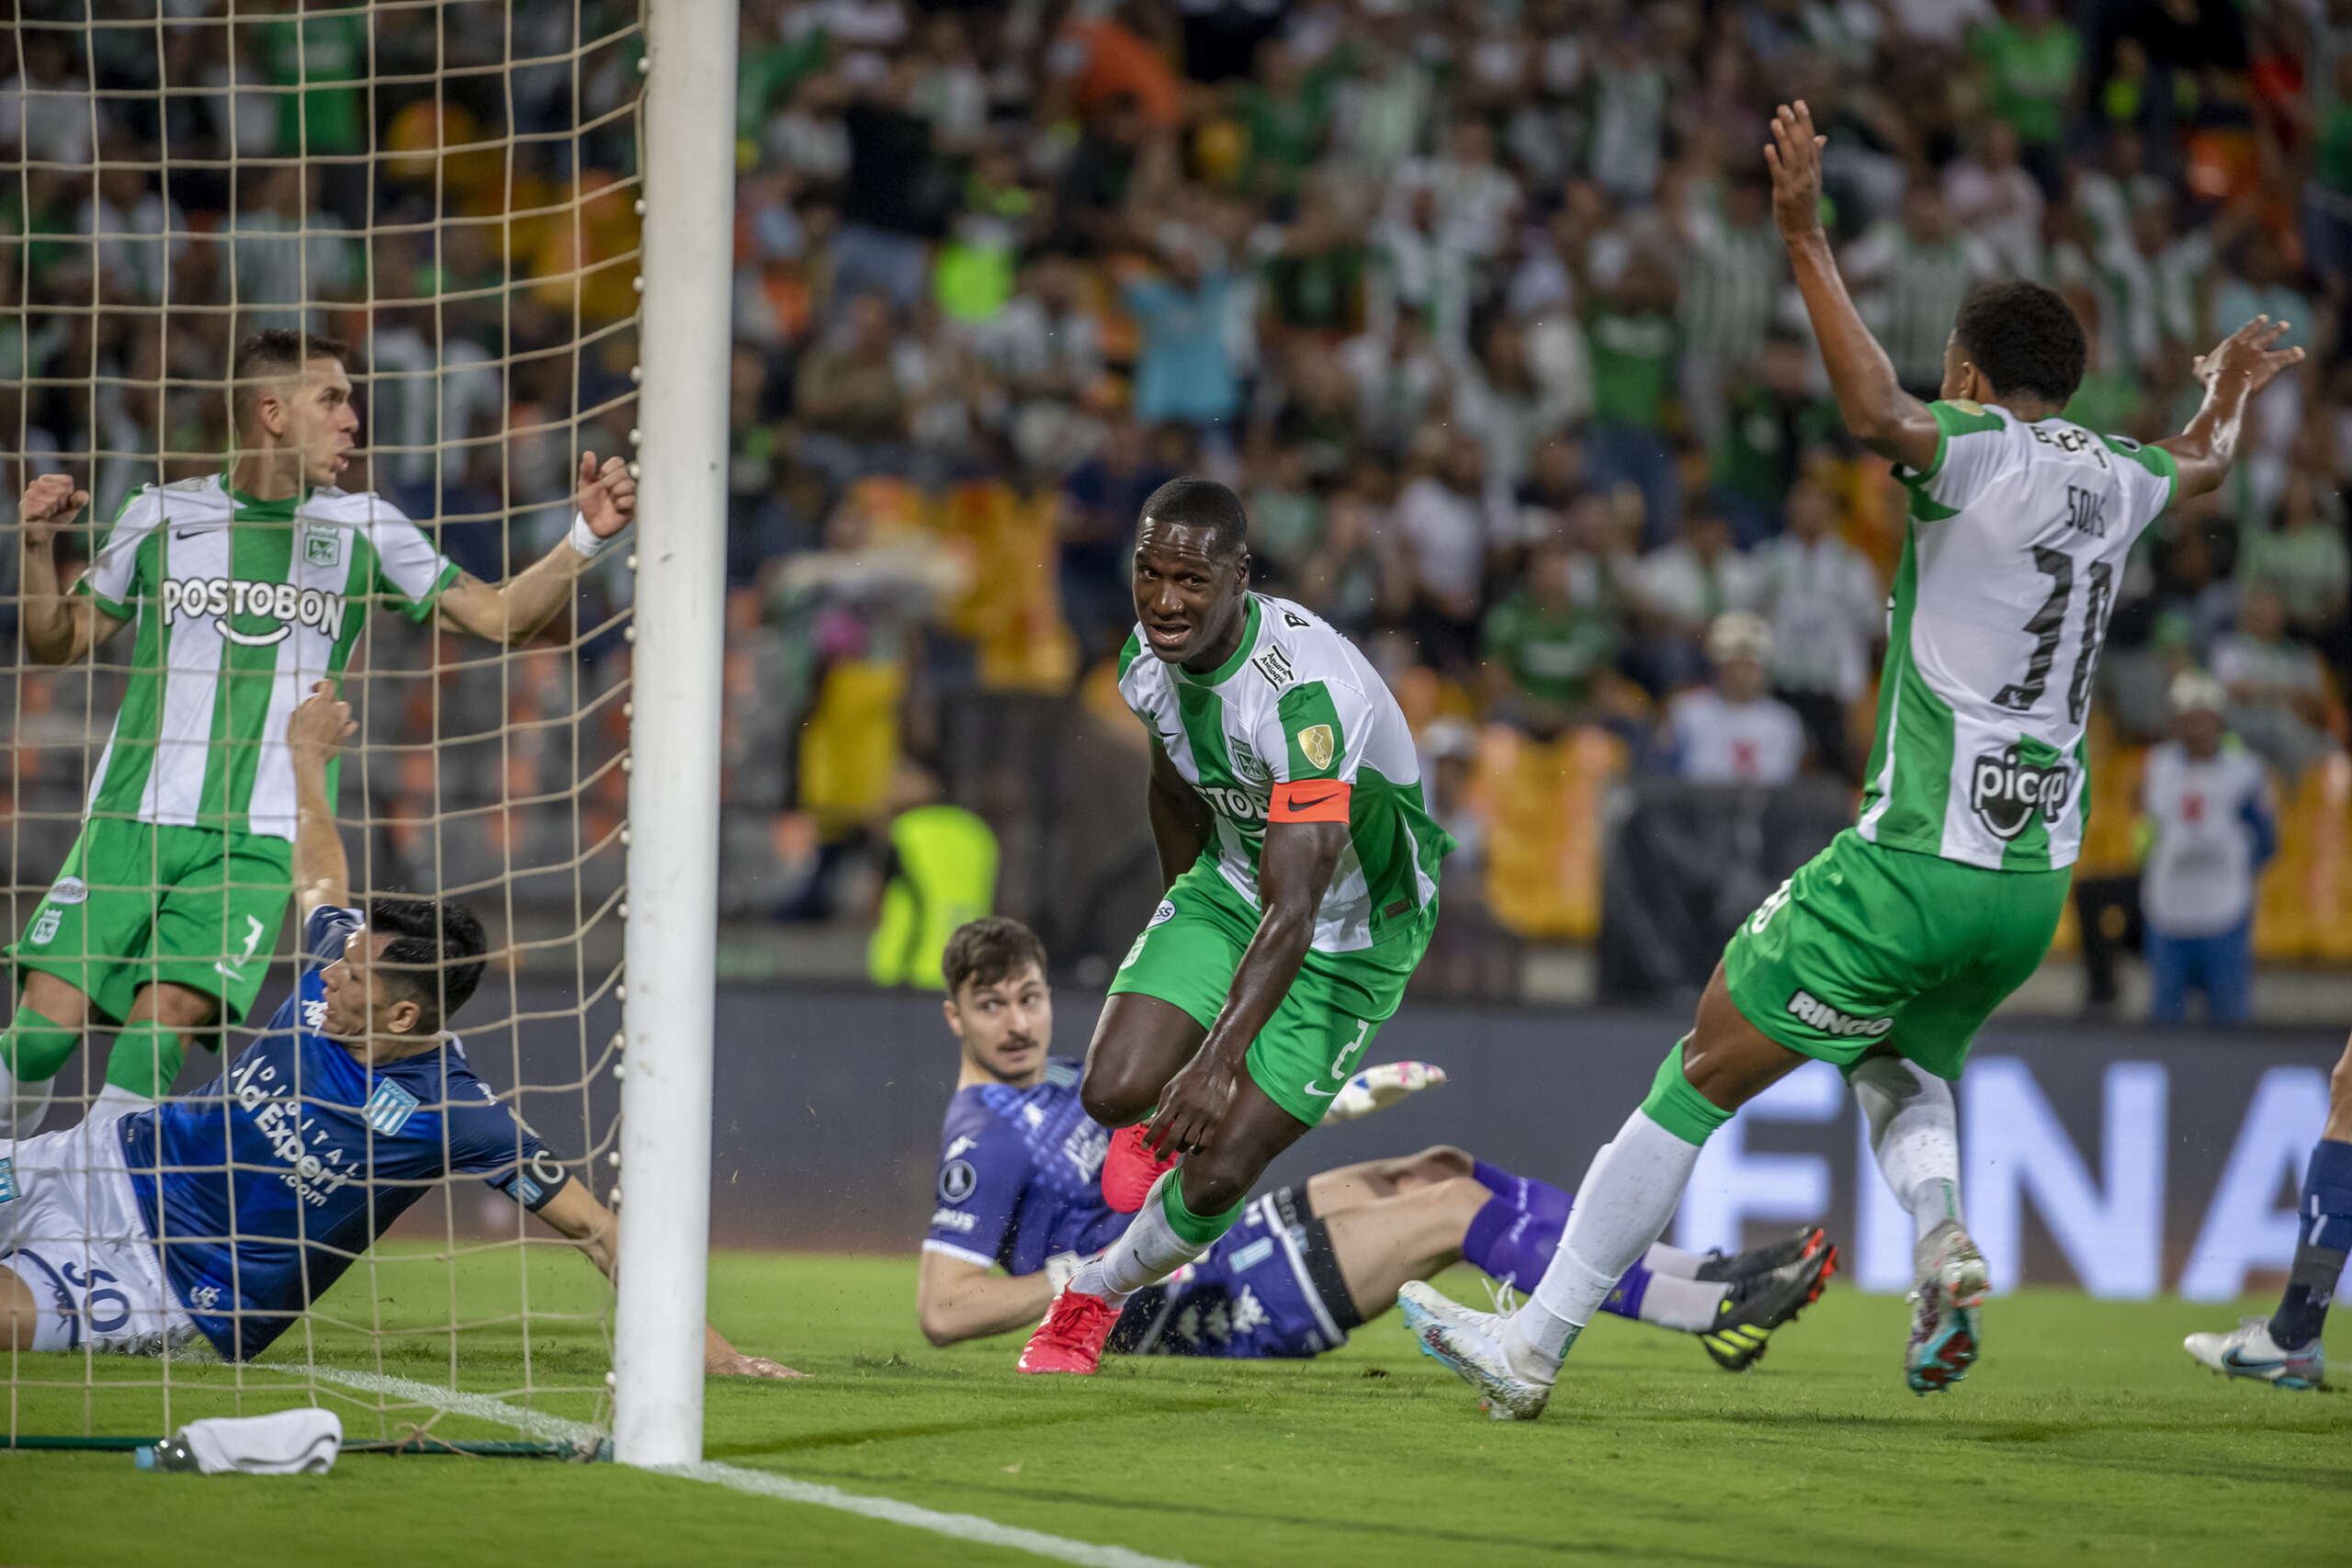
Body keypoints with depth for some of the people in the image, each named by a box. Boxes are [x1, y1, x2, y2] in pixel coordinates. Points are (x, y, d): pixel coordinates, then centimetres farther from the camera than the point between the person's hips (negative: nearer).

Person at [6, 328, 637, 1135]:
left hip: (259, 845, 0)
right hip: (131, 819, 1)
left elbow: (501, 615, 6)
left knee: (161, 1026, -20)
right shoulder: (161, 516, 8)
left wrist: (587, 538, -9)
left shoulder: (362, 530, 8)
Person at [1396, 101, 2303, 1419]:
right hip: (2037, 877, 7)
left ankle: (1536, 1344, 0)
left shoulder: (1986, 455, -10)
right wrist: (2233, 387, 57)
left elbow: (1877, 413, -32)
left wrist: (1808, 240, -28)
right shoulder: (2115, 480, 11)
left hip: (1916, 860, -7)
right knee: (1904, 1064, 30)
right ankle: (1943, 1237, -3)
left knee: (1704, 1075, 0)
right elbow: (2200, 469, 36)